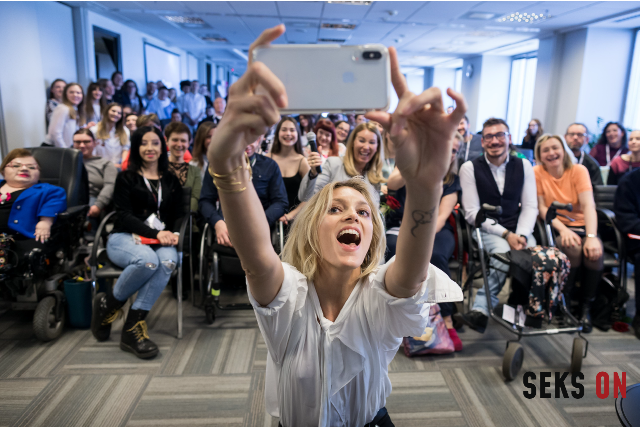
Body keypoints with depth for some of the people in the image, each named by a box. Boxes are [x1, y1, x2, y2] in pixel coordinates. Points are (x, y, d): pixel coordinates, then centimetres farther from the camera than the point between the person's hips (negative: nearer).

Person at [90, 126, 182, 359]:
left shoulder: (171, 180, 20)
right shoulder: (126, 177, 11)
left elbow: (176, 216, 16)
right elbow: (124, 216, -1)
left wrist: (170, 234, -8)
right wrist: (155, 233, -16)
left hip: (160, 240, 2)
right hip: (124, 237, -2)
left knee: (168, 261, -35)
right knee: (148, 260, -38)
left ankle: (133, 326, -28)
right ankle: (109, 303, -10)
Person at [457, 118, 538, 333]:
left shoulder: (523, 166, 8)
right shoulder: (470, 168, -3)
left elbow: (530, 207, 6)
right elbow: (472, 213, -7)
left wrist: (521, 234, -13)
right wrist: (506, 234, -16)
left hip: (517, 229, 4)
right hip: (485, 229, -3)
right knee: (504, 251, -35)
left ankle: (480, 309, -22)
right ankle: (481, 311, -25)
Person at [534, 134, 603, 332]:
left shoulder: (579, 170, -3)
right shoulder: (537, 173, -4)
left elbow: (588, 205, -13)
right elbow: (542, 208, -7)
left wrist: (592, 237, -28)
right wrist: (563, 229, -22)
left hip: (581, 225, 2)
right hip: (554, 227, -1)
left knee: (595, 252, -28)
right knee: (572, 249, -32)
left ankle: (585, 307, -6)